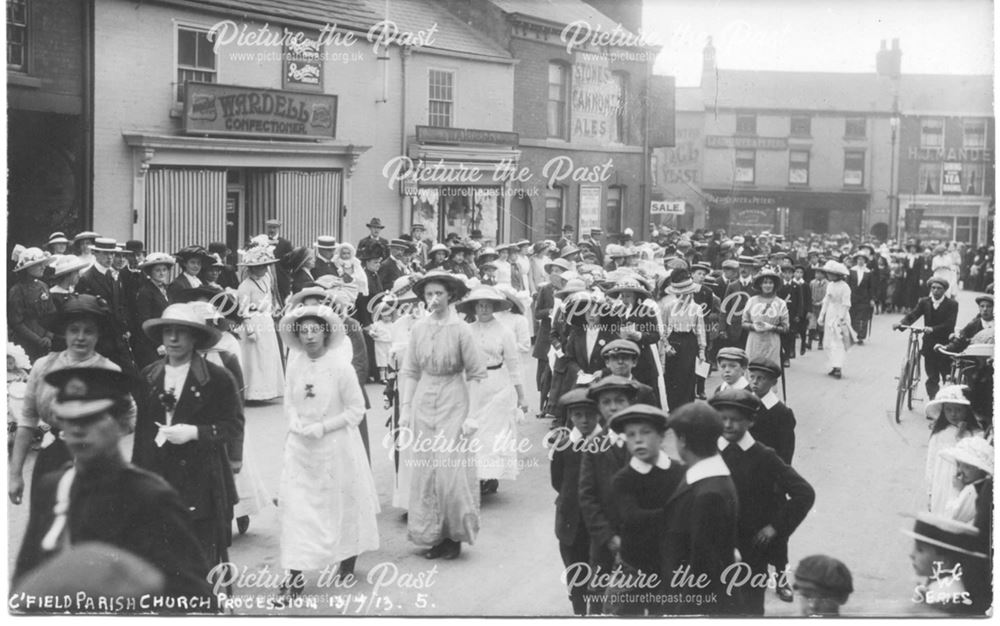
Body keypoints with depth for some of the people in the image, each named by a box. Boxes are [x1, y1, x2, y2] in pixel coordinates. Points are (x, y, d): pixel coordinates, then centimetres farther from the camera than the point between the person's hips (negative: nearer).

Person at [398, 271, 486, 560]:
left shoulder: (460, 329, -7)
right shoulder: (418, 329, 3)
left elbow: (477, 374, -5)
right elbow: (409, 372, 8)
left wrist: (472, 415, -9)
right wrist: (405, 408, 2)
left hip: (453, 401, -4)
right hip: (423, 401, 4)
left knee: (452, 469, -5)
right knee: (425, 470, 5)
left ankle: (454, 535, 9)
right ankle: (431, 534, 15)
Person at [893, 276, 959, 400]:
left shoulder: (952, 304, -5)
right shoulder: (924, 302, 5)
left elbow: (950, 324, -17)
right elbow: (912, 315, -6)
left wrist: (933, 329, -33)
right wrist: (901, 323, -27)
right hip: (929, 346, 2)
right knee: (932, 378, 1)